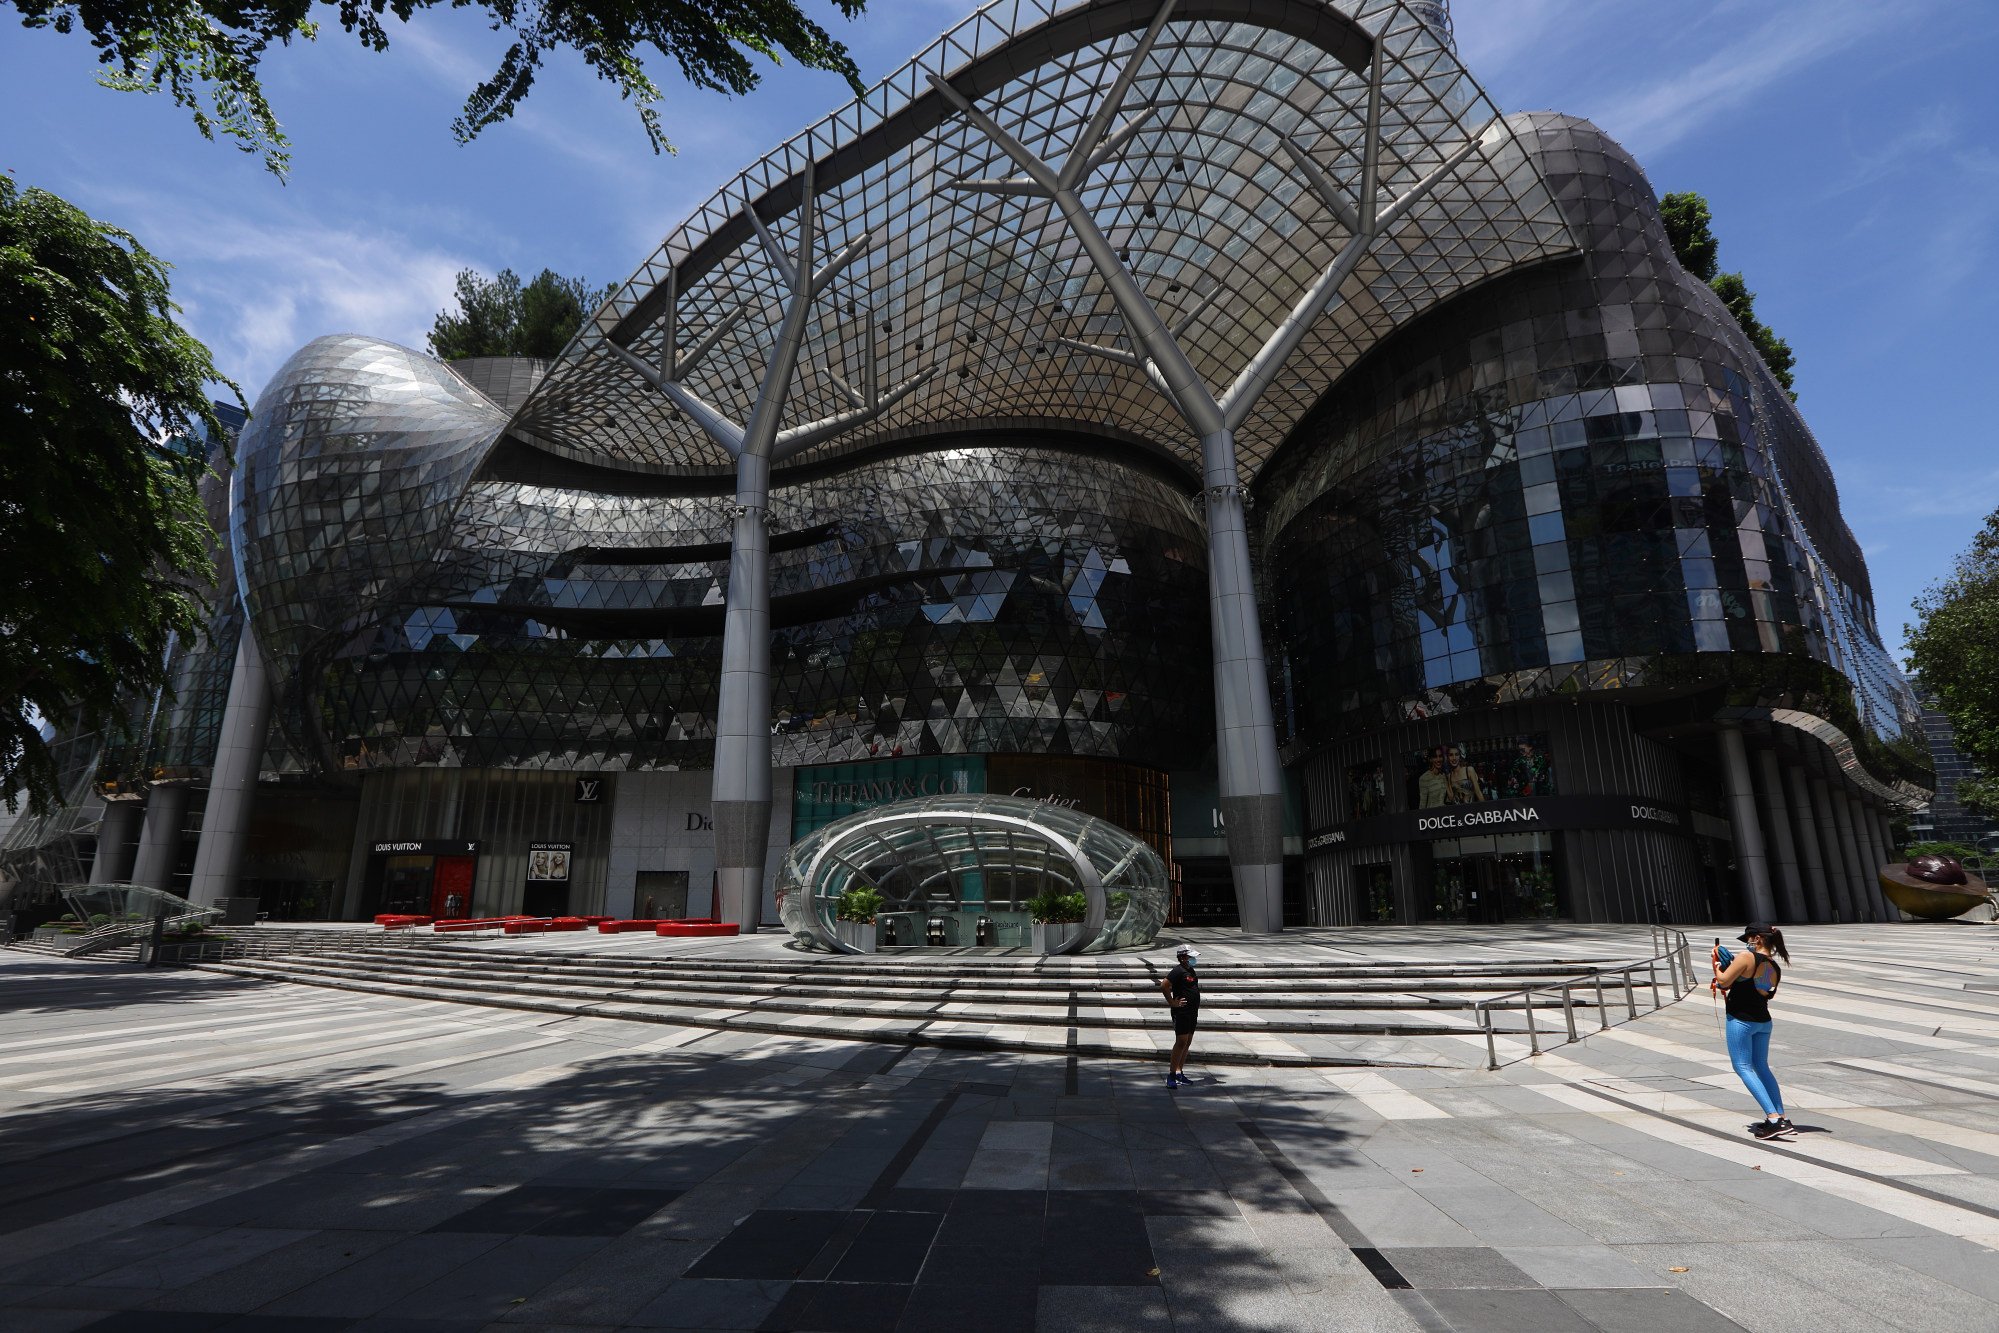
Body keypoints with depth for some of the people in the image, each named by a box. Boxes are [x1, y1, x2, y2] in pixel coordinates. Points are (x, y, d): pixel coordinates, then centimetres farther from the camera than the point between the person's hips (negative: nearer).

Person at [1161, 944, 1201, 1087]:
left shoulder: (1191, 971, 14)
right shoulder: (1178, 971, -15)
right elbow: (1163, 986, -23)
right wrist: (1172, 1002, -18)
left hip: (1192, 1013, 9)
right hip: (1181, 1012, -9)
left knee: (1187, 1043, 11)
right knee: (1181, 1042, -11)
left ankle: (1180, 1073, 18)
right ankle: (1171, 1076, -8)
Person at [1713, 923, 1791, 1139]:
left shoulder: (1747, 957, -17)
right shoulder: (1775, 969, 6)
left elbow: (1724, 981, -17)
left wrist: (1717, 966, 2)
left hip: (1741, 1020, -8)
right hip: (1763, 1021, 8)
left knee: (1743, 1067, -1)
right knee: (1761, 1067, 20)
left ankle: (1773, 1118, -10)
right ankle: (1782, 1117, 21)